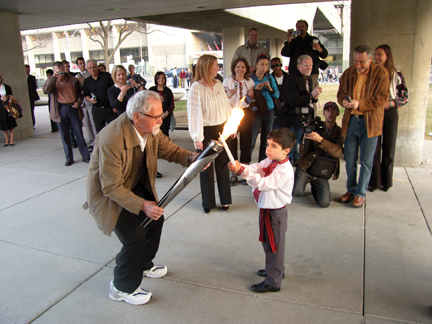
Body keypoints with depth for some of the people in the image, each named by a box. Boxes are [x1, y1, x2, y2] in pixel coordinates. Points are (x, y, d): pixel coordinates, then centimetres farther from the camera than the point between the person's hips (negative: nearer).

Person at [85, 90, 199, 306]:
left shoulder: (150, 129, -14)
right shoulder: (112, 140, -36)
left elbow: (167, 148, -2)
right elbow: (111, 187, -31)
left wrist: (191, 157, -22)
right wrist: (142, 205, -36)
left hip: (136, 186, 8)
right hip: (108, 194, -8)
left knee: (155, 219, 12)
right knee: (135, 236, -13)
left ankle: (144, 264, 40)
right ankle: (122, 288, 13)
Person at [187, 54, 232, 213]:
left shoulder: (218, 84, 8)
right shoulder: (196, 88, -11)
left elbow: (227, 106, 13)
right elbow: (194, 113, -14)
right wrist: (197, 138, -16)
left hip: (222, 130, 5)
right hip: (206, 132, -5)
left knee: (223, 165, 12)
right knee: (206, 167, 7)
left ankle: (225, 200, 25)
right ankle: (208, 202, 22)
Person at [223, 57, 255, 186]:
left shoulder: (250, 81, 7)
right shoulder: (227, 81, -1)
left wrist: (251, 95, -6)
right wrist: (229, 95, -21)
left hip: (245, 113, 2)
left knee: (246, 141, 3)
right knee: (231, 141, -2)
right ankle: (234, 173, 10)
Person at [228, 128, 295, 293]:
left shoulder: (285, 170, -26)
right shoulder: (269, 161, 3)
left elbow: (264, 183, -32)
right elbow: (255, 168, -8)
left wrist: (243, 171, -39)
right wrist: (239, 167, -28)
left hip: (276, 212, -9)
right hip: (266, 209, 9)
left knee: (274, 246, 5)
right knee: (268, 243, 24)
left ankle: (273, 282, 20)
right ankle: (274, 269, 46)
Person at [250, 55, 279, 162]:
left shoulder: (270, 78, 9)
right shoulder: (250, 78, -3)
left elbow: (277, 94, 8)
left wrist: (270, 89, -10)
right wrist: (256, 89, -20)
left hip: (269, 110, 4)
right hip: (256, 111, -4)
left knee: (266, 141, 8)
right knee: (251, 141, -7)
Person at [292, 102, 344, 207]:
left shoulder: (339, 132, 3)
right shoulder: (316, 127, -2)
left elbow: (339, 152, -19)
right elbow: (303, 153, -5)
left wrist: (320, 140, -30)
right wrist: (305, 137, -25)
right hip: (306, 167, -1)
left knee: (324, 203, -12)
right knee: (297, 192, -22)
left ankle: (314, 187, 21)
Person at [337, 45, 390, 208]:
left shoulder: (381, 73, -3)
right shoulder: (348, 73, 8)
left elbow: (382, 98, -9)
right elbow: (340, 93, 13)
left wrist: (360, 104, -20)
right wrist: (344, 101, -10)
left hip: (370, 122, -3)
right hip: (350, 120, 4)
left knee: (366, 161, 3)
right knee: (350, 159, 11)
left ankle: (361, 193, 15)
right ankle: (351, 189, 27)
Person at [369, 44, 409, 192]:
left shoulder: (396, 75, 0)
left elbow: (405, 97, 0)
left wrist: (389, 103, -15)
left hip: (390, 114, 0)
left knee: (389, 149, 6)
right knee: (374, 148, 0)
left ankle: (386, 181, 19)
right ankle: (374, 181, 11)